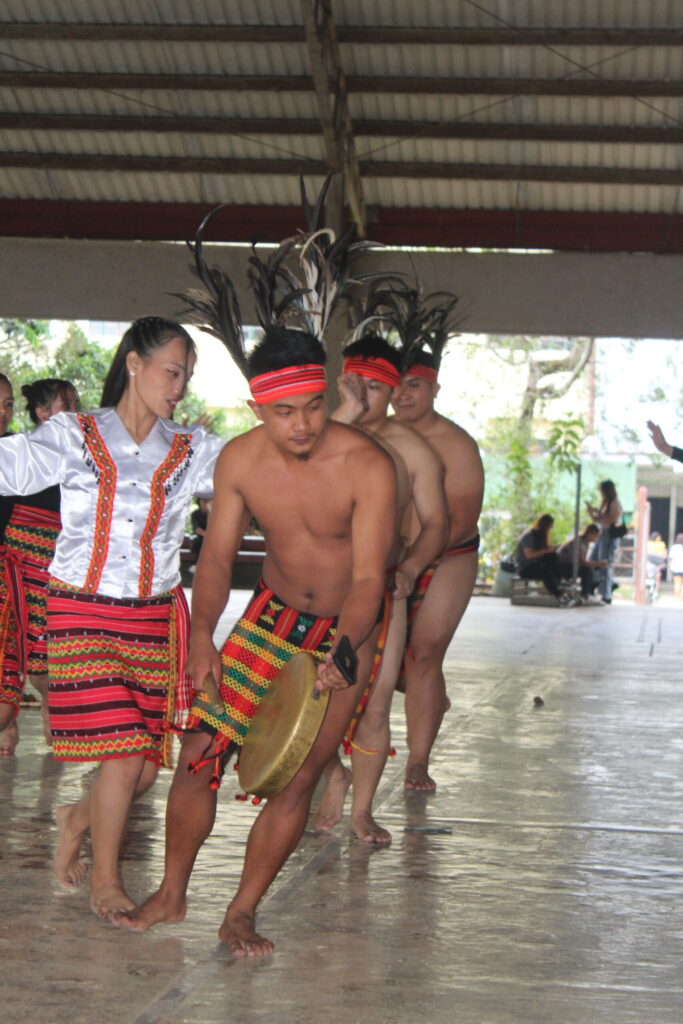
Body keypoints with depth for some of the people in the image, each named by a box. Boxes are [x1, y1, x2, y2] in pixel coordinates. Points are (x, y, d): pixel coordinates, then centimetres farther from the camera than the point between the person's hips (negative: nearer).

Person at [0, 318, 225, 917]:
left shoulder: (191, 451, 8)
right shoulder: (76, 437, 0)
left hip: (156, 617, 4)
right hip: (84, 613, -4)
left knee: (152, 761, 3)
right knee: (124, 755, -9)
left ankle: (78, 820, 35)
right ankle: (105, 878, 14)